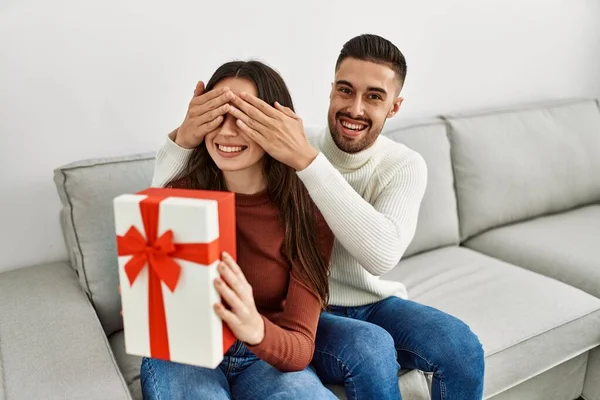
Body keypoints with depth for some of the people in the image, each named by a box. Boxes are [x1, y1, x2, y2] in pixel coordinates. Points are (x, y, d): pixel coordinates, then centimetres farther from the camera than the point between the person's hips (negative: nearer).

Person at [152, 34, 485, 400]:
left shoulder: (406, 166, -9)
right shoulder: (281, 148, -12)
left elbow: (383, 255, -31)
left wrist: (307, 161, -40)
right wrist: (185, 139, -38)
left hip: (377, 305, 2)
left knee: (461, 346, -23)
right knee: (370, 348, -32)